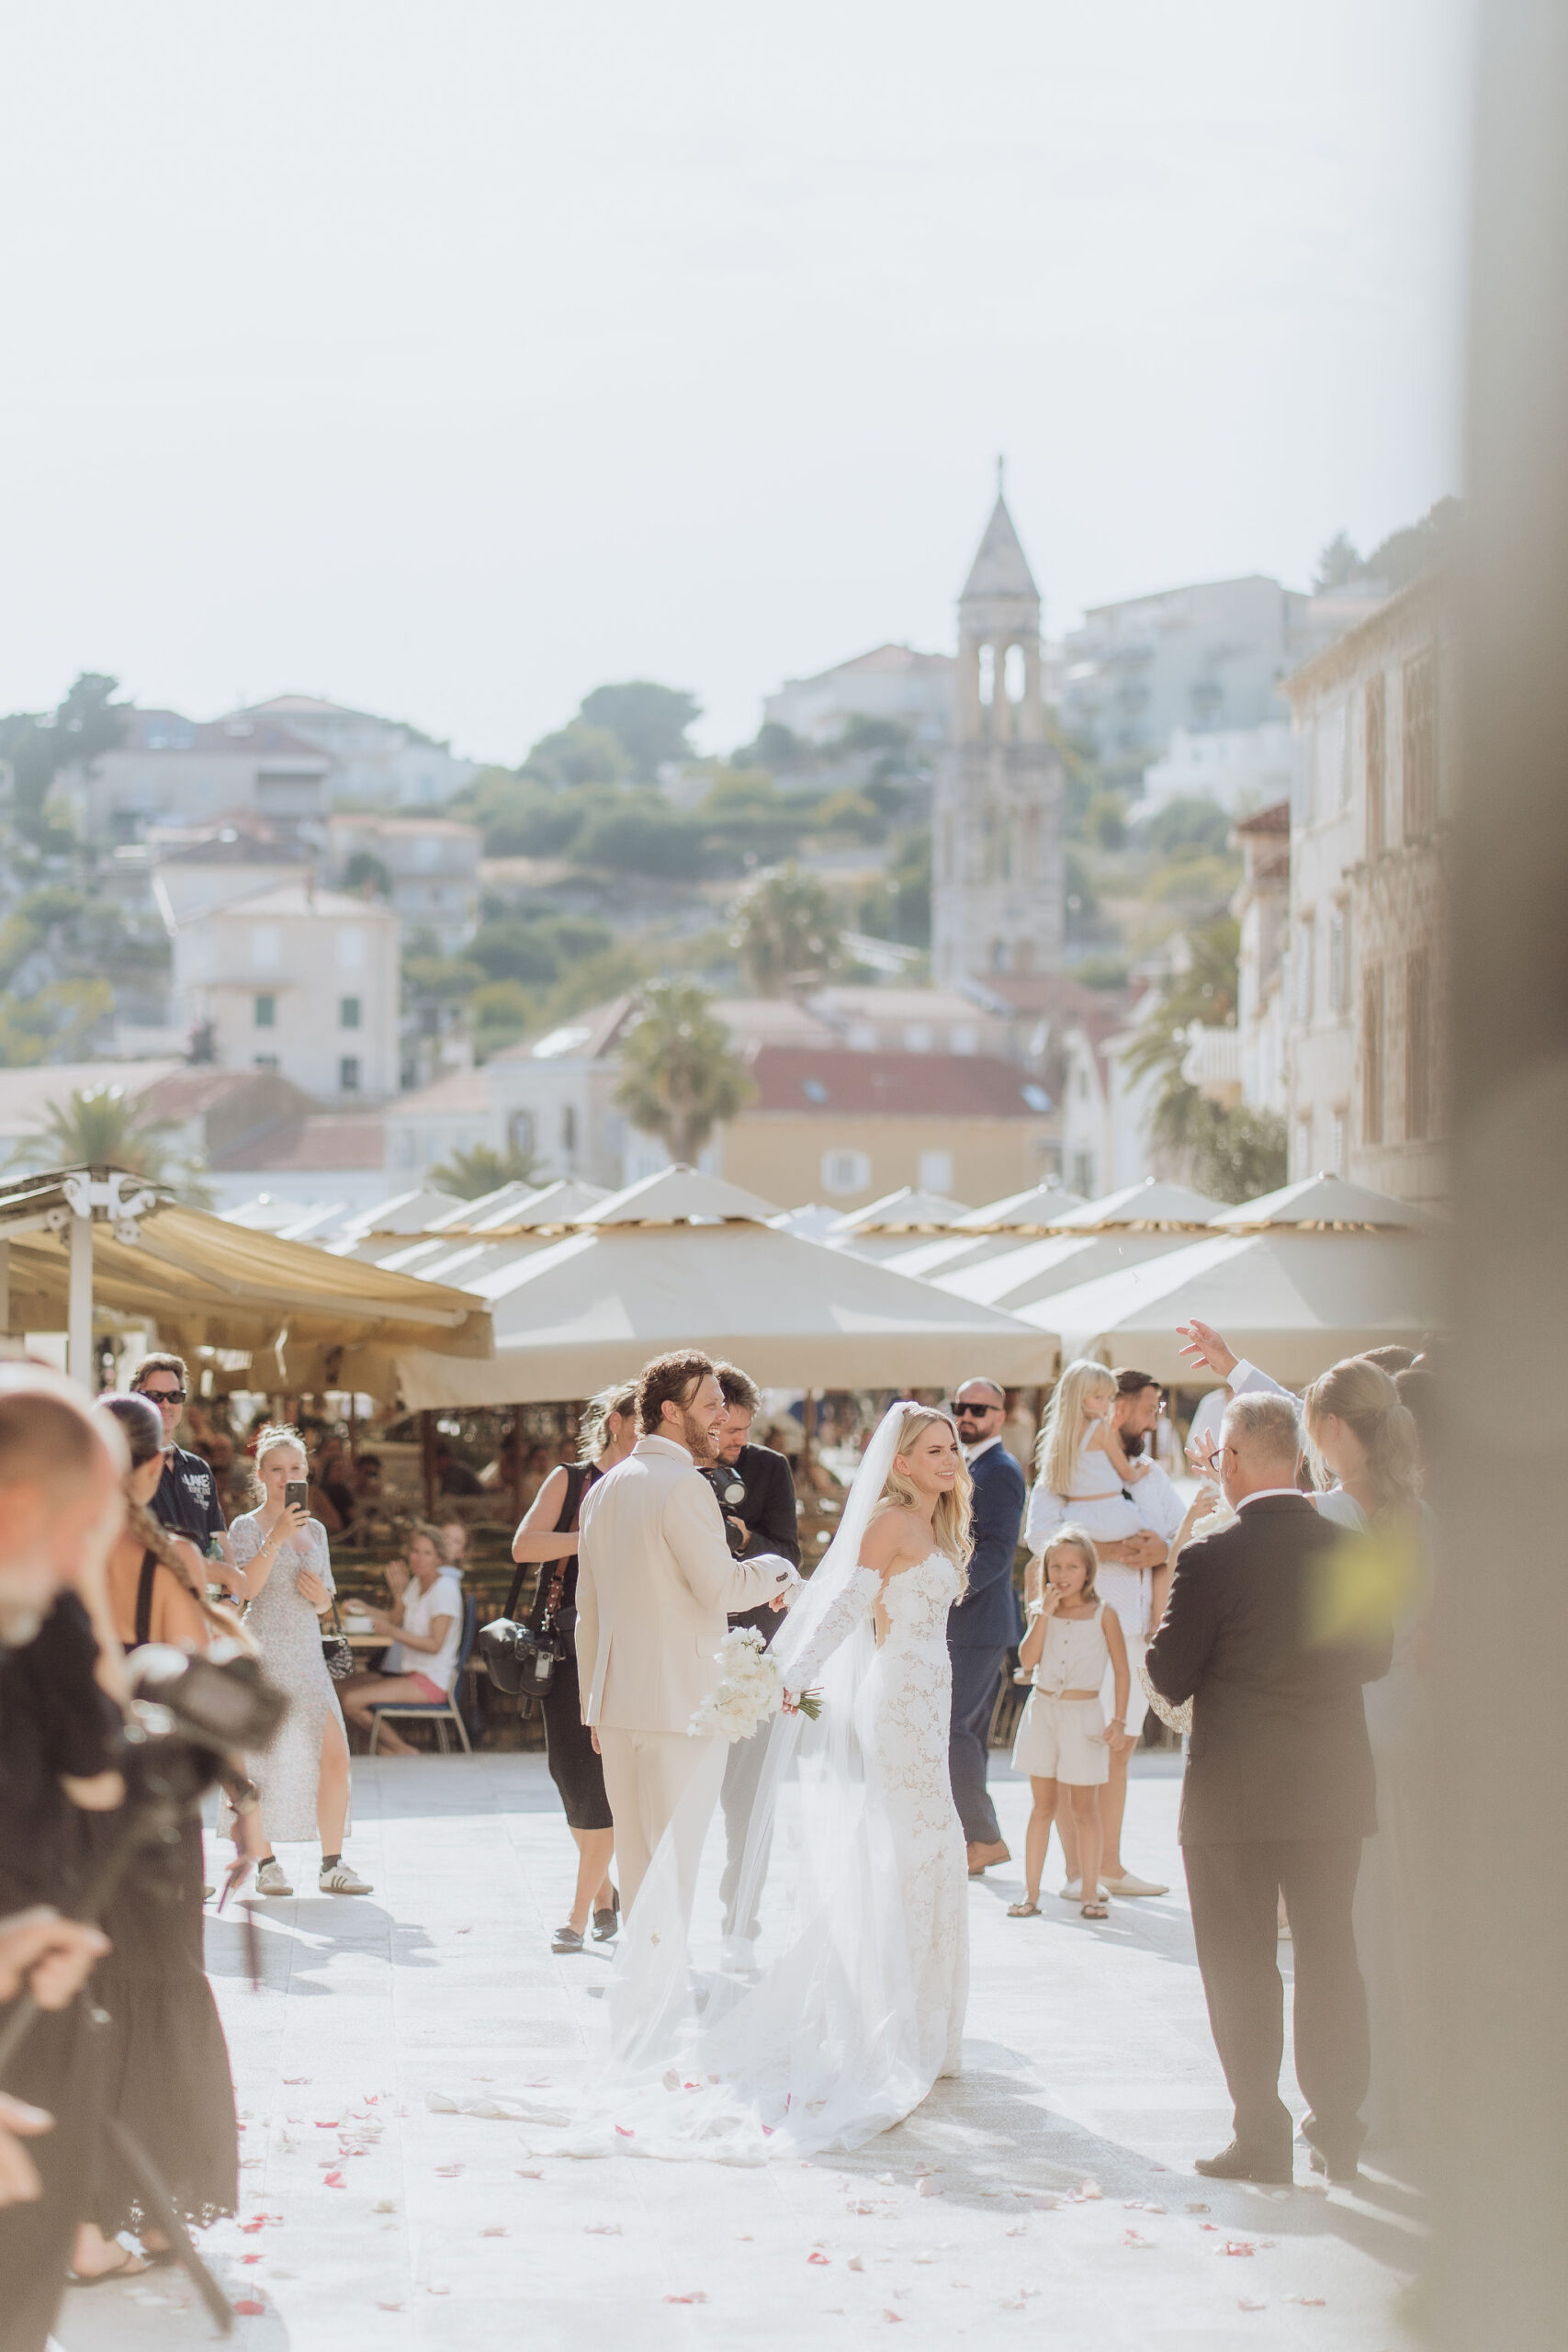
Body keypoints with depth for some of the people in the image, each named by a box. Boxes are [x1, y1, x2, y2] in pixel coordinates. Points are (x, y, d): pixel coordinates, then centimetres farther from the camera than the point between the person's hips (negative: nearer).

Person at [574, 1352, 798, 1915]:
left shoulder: (601, 1490, 15)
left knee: (635, 1857, 13)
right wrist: (778, 1571, 2)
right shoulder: (683, 1487, -12)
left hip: (617, 1700, 8)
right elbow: (721, 1588, -18)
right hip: (679, 1700, -8)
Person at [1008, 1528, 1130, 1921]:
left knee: (1084, 1808, 2)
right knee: (1043, 1806, 7)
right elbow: (1027, 1660, -9)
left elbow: (1121, 1670, 0)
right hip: (1043, 1711, 2)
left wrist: (1119, 1719, -6)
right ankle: (1031, 1892, 10)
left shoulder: (1103, 1615, -3)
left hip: (1083, 1715, -2)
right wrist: (1045, 1614, -13)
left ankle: (1090, 1893, 9)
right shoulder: (1042, 1612, 4)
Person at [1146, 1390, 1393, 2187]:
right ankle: (1338, 2127, 18)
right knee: (1330, 1951, 14)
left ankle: (1261, 2135, 7)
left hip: (1235, 1793, -4)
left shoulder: (1212, 1559, -16)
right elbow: (1375, 1656, 9)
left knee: (1240, 1963, 6)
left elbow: (1171, 1678, -12)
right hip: (1334, 1787, 4)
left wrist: (1167, 1612, 6)